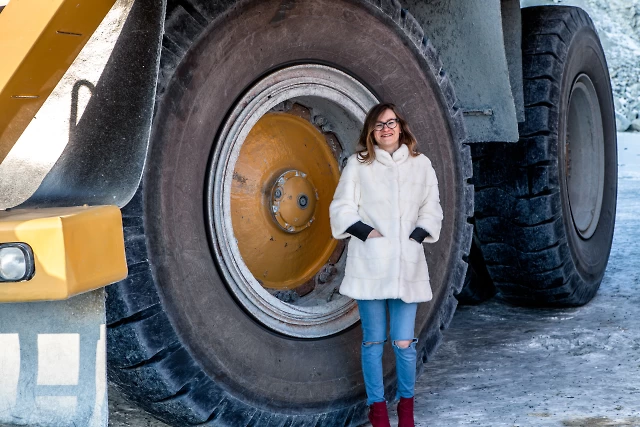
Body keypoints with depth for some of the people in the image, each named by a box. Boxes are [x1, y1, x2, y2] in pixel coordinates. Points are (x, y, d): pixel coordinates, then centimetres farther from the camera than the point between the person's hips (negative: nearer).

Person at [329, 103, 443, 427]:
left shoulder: (421, 165, 8)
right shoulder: (358, 164, 3)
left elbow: (431, 209, 11)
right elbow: (342, 209, 2)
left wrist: (415, 237, -4)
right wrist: (366, 233, -10)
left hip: (406, 263, 1)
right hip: (370, 262, -1)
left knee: (404, 342, -1)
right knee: (373, 340, 3)